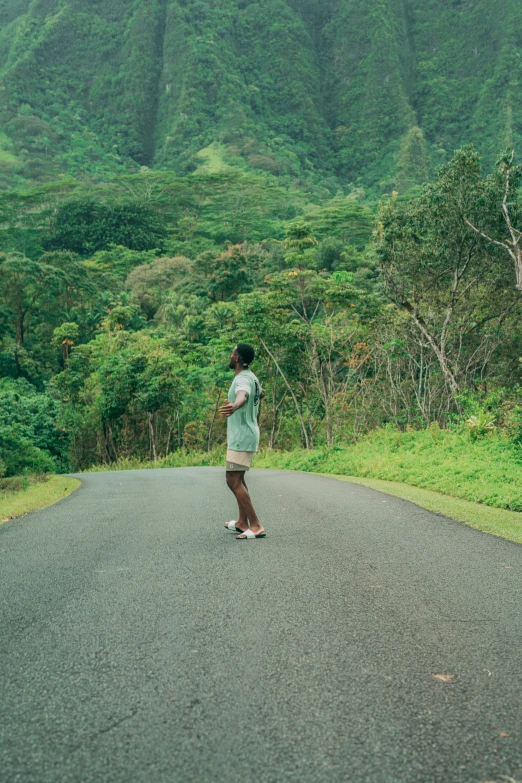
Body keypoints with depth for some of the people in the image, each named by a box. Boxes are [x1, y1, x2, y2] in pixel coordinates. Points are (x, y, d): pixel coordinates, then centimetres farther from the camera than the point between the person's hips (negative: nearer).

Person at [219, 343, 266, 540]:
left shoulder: (242, 379, -18)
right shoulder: (251, 378, 12)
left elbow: (243, 396, -43)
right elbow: (261, 393, 35)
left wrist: (234, 406, -65)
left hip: (241, 439, -10)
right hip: (246, 436, 10)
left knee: (233, 481, -9)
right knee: (238, 478, 19)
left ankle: (256, 526, -10)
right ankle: (242, 523, 26)